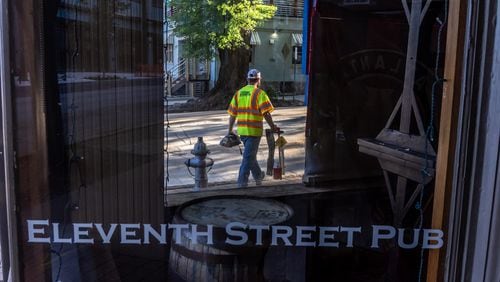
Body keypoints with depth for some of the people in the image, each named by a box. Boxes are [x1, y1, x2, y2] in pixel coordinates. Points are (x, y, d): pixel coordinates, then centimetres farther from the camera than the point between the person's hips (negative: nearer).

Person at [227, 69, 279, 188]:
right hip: (254, 130, -6)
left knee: (250, 154, 22)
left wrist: (230, 130, 14)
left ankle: (258, 176, 39)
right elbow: (266, 113, -14)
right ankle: (242, 182, -3)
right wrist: (272, 127, -3)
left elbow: (232, 114, 8)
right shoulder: (259, 93, -8)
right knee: (248, 157, -2)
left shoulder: (238, 93, 9)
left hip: (241, 130, 6)